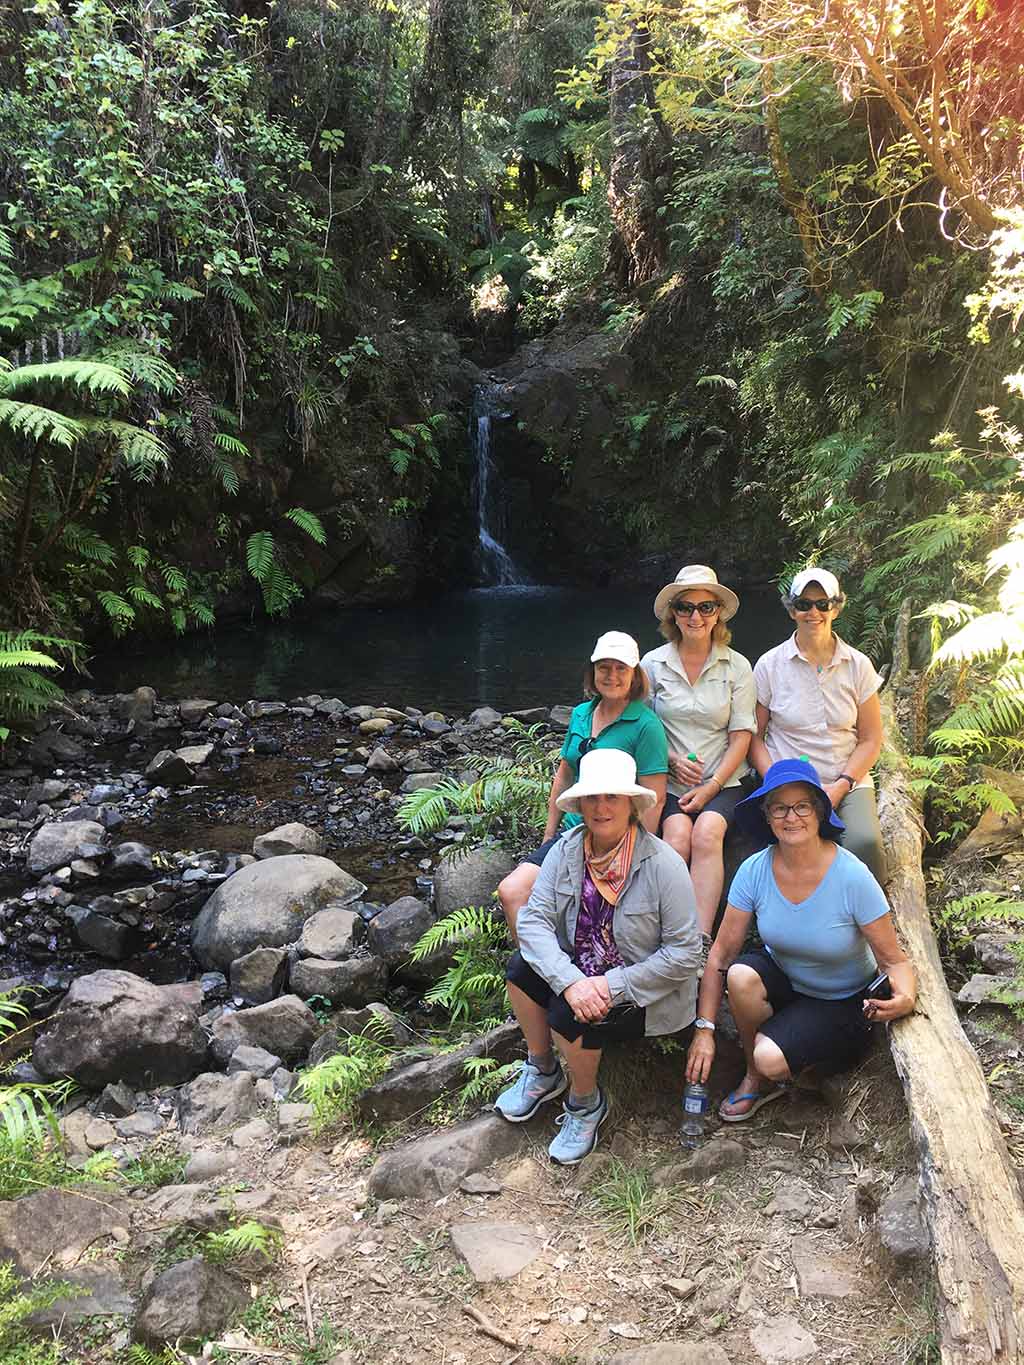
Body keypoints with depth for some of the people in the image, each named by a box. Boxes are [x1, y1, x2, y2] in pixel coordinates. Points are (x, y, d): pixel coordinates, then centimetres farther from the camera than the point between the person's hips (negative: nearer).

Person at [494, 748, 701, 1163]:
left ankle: (586, 1104, 5)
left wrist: (612, 986, -24)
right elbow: (533, 919, -14)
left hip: (643, 988, -5)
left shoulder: (663, 865, -22)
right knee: (522, 967, -17)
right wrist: (571, 981, -29)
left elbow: (684, 953, -20)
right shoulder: (568, 849, -9)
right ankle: (542, 1072, 7)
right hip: (583, 970, 5)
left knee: (568, 1016, -26)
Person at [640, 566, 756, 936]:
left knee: (707, 833, -29)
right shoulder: (652, 664, 7)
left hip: (722, 783, 0)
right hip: (667, 781, 1)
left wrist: (712, 786, -9)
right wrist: (673, 760, -9)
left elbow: (741, 736, 3)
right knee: (677, 839, -28)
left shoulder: (737, 667, 6)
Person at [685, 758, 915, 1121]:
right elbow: (720, 954, -12)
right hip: (781, 979, 4)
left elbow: (894, 960, -17)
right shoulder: (755, 870, -16)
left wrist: (905, 997, -39)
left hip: (842, 1004, -3)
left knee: (771, 1058, -29)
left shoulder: (852, 877, -25)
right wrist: (704, 1029, -16)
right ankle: (756, 1078, -3)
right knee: (741, 975, -30)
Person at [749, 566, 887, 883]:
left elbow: (870, 739, 8)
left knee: (865, 844, -29)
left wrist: (840, 786, -7)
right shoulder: (770, 665, 3)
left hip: (848, 783, 2)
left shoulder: (858, 665, 7)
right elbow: (754, 736, 5)